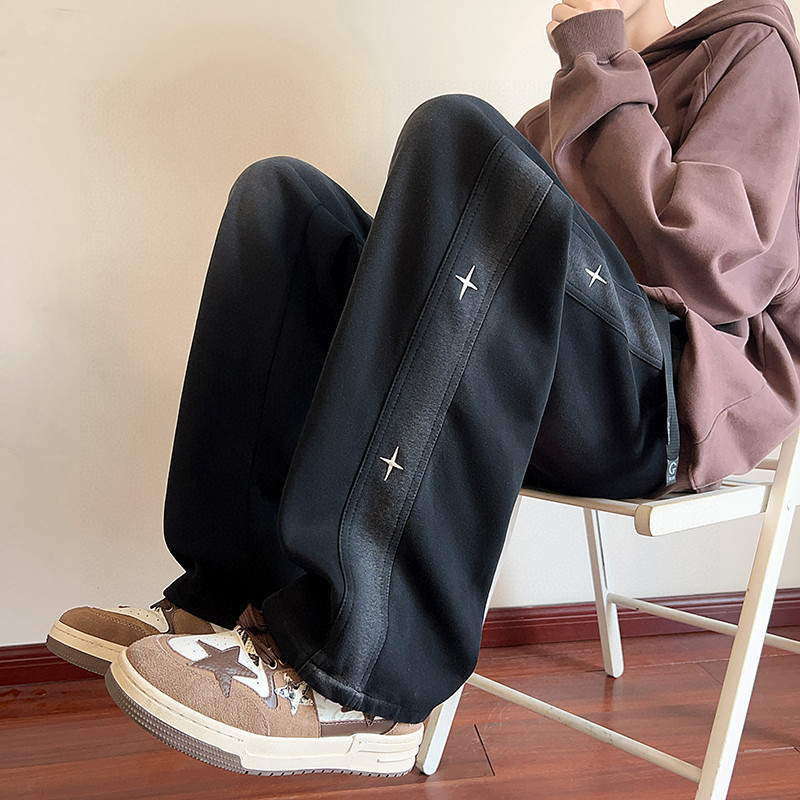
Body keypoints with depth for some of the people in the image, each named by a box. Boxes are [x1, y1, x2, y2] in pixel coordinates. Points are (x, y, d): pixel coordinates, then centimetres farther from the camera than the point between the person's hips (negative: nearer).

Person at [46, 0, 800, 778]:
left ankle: (353, 680, -32)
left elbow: (720, 270, -10)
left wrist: (601, 66, -3)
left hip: (677, 404, -6)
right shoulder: (566, 107, 28)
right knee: (281, 194, -2)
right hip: (522, 412, 6)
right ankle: (232, 593, -12)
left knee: (458, 136, -26)